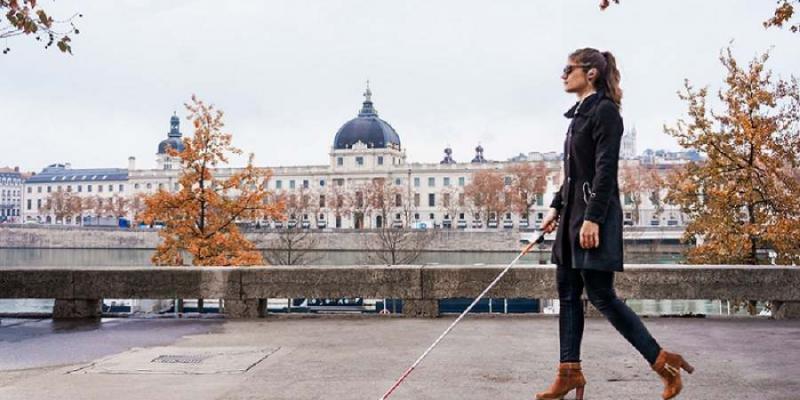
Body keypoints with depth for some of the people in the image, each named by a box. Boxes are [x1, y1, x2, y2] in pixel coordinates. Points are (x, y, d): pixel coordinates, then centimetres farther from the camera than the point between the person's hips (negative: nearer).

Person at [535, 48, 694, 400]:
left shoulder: (604, 111, -10)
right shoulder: (580, 114, 17)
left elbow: (606, 169, -17)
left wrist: (592, 219, -23)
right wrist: (556, 207, 20)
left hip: (596, 214, -10)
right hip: (572, 213, 10)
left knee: (600, 294, -7)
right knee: (567, 292, 8)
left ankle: (662, 361, 6)